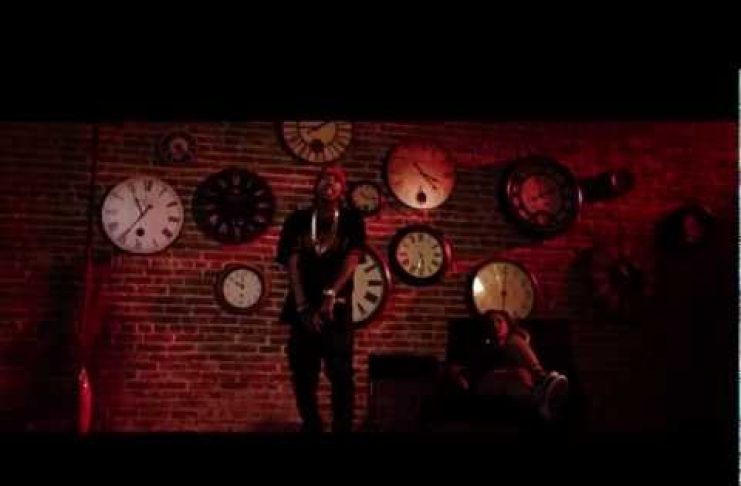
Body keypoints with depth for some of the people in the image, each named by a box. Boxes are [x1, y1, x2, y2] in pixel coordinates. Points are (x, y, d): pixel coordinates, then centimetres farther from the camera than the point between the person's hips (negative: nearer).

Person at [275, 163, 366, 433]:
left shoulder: (352, 220, 6)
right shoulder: (297, 220, 7)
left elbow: (352, 259, -6)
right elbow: (292, 264, -1)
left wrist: (330, 295, -18)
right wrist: (303, 307, -11)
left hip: (338, 308, -1)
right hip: (303, 308, 2)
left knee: (341, 374, -6)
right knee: (303, 375, 6)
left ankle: (342, 428, 1)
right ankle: (310, 426, 21)